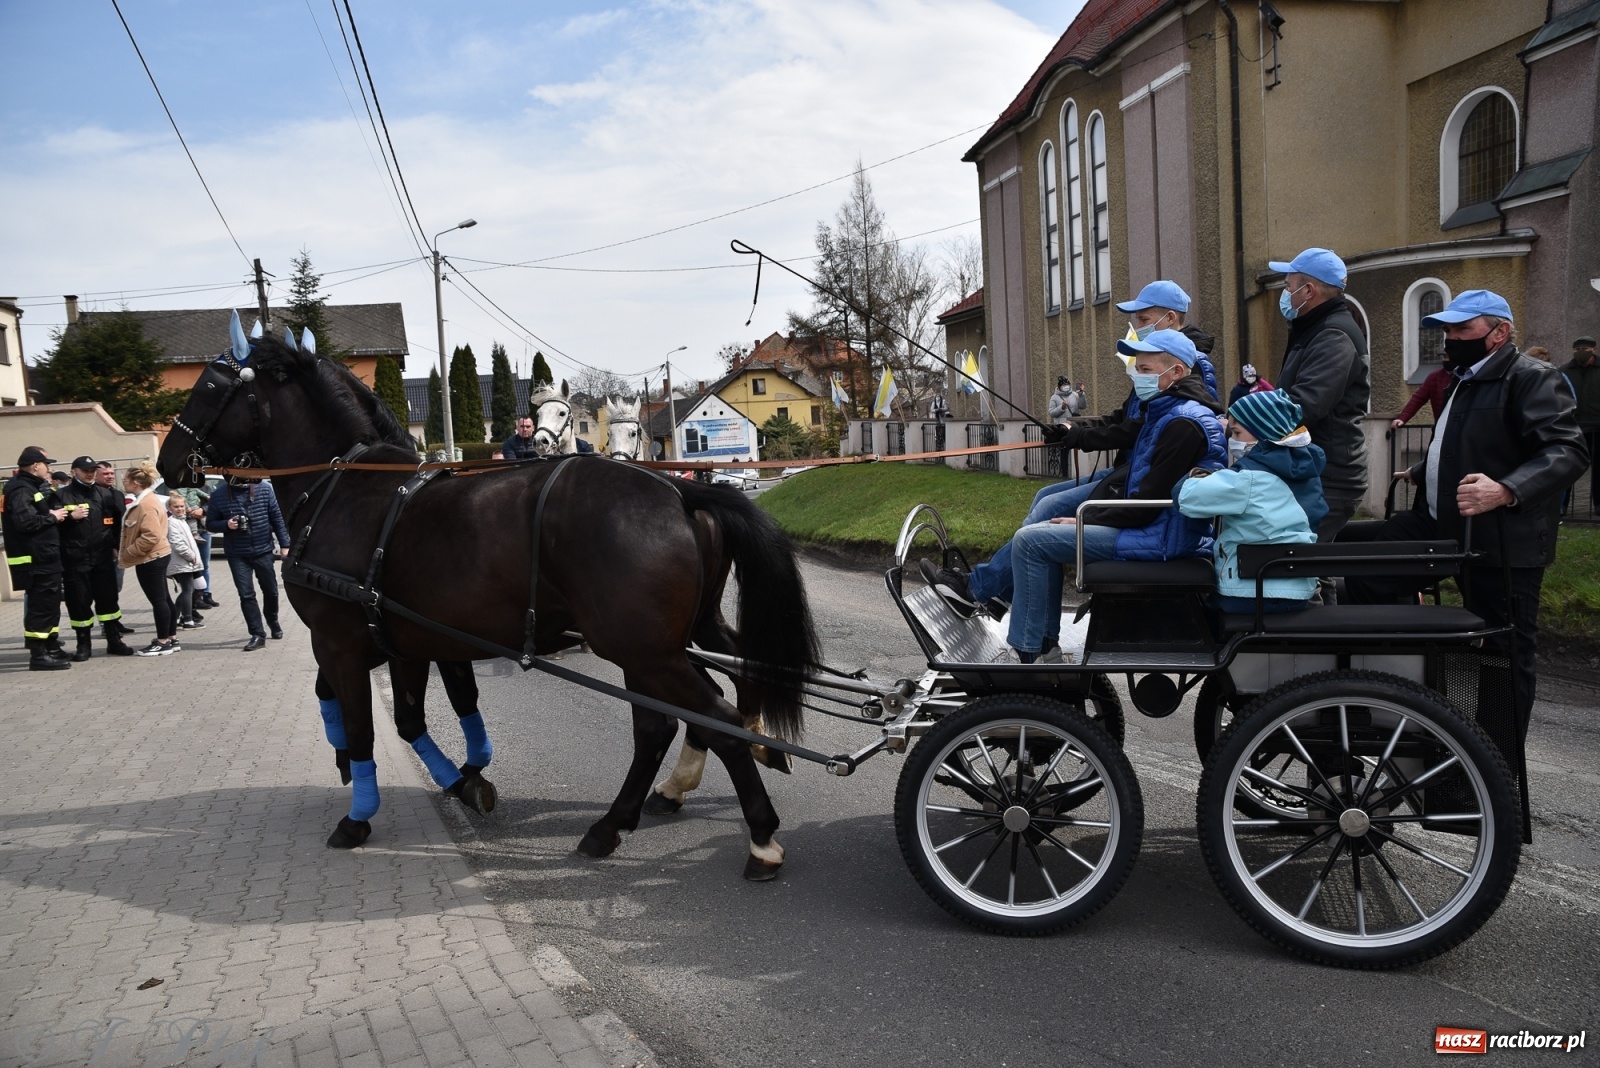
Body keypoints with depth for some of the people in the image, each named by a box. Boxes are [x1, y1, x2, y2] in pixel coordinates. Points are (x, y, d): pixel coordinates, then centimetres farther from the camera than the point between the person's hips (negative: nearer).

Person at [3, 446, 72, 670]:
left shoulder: (34, 487, 17)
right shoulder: (21, 490, -15)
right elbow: (25, 521, -28)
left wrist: (58, 513, 3)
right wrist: (52, 517, -15)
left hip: (45, 557, 10)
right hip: (34, 560, -10)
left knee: (51, 603, 16)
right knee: (41, 605, -8)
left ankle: (51, 647, 26)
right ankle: (38, 655, -4)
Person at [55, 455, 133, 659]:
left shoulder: (106, 494, 10)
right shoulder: (62, 495, -1)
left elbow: (118, 521, 16)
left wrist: (117, 545, 10)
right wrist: (71, 517, -17)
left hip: (103, 557, 3)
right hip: (75, 559, -3)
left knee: (108, 598, 8)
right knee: (79, 602, 2)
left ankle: (114, 640, 17)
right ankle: (84, 645, 13)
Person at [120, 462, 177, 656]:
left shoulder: (146, 504, -20)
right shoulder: (144, 500, 14)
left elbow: (151, 536, -27)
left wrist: (128, 553, -17)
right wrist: (128, 552, 15)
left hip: (150, 558, -11)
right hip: (155, 556, 11)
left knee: (157, 600, -4)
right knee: (162, 598, 14)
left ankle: (163, 643, 2)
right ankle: (171, 639, 20)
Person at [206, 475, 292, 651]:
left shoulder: (264, 489, -6)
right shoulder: (219, 495, -5)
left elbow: (277, 518, -2)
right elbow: (210, 524, 4)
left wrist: (284, 544, -5)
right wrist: (226, 524, -18)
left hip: (263, 550, 1)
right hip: (237, 555, 0)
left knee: (270, 591, 15)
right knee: (246, 595, -4)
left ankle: (273, 623, 39)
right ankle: (258, 634, 3)